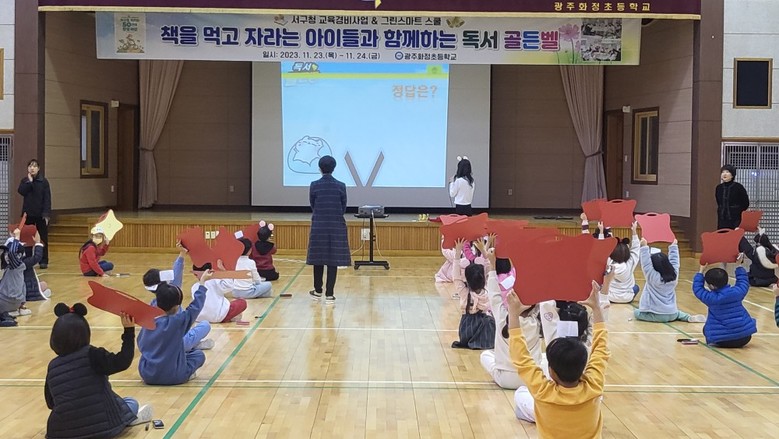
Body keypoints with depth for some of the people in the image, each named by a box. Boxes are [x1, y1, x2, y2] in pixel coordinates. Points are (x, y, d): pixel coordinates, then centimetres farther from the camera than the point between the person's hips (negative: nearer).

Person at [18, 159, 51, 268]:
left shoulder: (43, 181, -1)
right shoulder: (25, 180, 8)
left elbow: (47, 198, -4)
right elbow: (21, 191, -10)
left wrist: (46, 214, -11)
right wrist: (29, 181, -11)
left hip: (41, 214, -2)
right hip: (28, 214, 2)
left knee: (43, 238, 1)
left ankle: (43, 261, 6)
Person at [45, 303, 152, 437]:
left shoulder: (52, 367, 1)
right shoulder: (91, 355, -15)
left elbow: (51, 403, 10)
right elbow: (122, 362, -20)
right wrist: (129, 331, -17)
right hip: (102, 426, -4)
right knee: (131, 403, 24)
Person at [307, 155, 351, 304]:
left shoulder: (314, 185, -5)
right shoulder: (341, 186, -4)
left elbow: (312, 205, 5)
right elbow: (344, 208, 4)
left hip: (318, 226, 1)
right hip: (336, 227, 0)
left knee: (318, 258, 13)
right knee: (333, 260, 2)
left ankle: (318, 291, 25)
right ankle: (329, 295, 3)